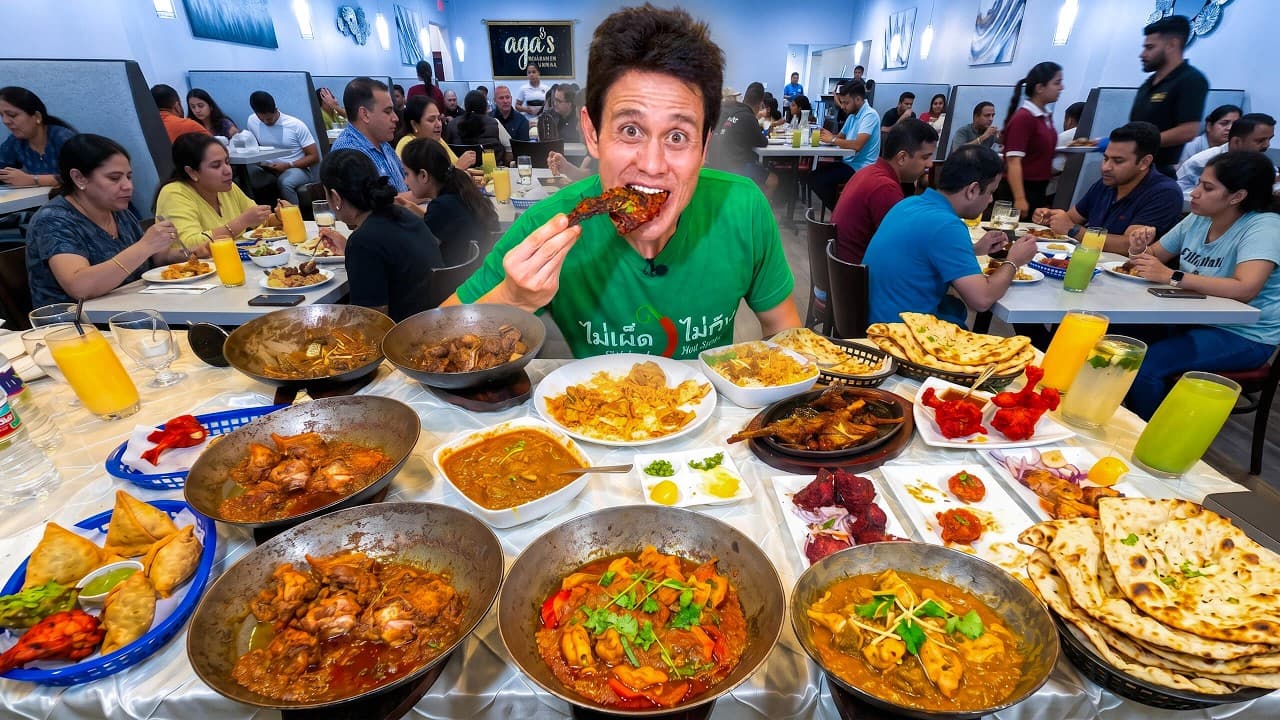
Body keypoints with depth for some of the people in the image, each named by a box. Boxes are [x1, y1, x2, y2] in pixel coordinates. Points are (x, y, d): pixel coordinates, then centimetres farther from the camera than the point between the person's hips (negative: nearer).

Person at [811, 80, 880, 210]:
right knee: (813, 176, 2)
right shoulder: (852, 115, 14)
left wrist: (833, 140, -15)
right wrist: (829, 135, -2)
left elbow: (857, 145, -26)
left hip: (860, 168, -9)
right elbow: (841, 137, 20)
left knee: (820, 180, -21)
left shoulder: (870, 115, -15)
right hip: (848, 162, 9)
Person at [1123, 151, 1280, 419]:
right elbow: (1155, 255, 15)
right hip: (1194, 319, 7)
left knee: (1143, 367, -28)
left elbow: (1244, 289, -31)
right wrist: (1140, 249, -9)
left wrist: (1171, 276, -34)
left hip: (1243, 336, -7)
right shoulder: (1198, 219, 6)